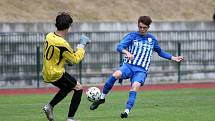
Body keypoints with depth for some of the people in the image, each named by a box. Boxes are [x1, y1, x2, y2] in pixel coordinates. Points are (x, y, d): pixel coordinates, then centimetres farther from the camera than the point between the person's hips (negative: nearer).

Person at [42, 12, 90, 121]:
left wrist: (66, 60, 12)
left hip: (47, 73, 8)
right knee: (78, 88, 6)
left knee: (67, 87, 30)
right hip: (56, 74, -8)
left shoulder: (49, 36, -2)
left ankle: (49, 106, 19)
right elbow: (76, 59, -14)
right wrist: (82, 46, -3)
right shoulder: (62, 44, -27)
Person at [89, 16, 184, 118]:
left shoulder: (152, 39, 16)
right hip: (128, 65, -1)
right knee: (116, 75, -32)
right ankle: (102, 98, -15)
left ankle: (127, 111, -34)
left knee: (135, 86, -29)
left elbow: (160, 52, 34)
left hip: (141, 70, 1)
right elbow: (119, 47, -9)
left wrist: (173, 58, 26)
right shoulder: (132, 36, 6)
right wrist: (127, 52, -30)